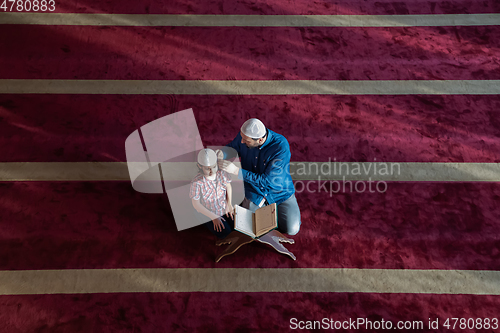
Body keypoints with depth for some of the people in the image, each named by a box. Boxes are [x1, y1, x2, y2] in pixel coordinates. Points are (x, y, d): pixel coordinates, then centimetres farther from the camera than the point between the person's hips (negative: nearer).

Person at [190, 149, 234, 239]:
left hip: (224, 208, 4)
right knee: (225, 233, -9)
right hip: (209, 213, -4)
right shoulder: (197, 183, -33)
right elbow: (196, 204, -21)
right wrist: (213, 217, -18)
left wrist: (229, 204, -8)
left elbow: (228, 186, 0)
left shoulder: (221, 173, -22)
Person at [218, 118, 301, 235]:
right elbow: (232, 147, 3)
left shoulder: (281, 147, -34)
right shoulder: (244, 134, -20)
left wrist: (236, 171, -38)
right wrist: (222, 153, -23)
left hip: (279, 191, -3)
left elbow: (266, 181, -32)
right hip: (255, 191, 3)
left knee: (292, 230, -9)